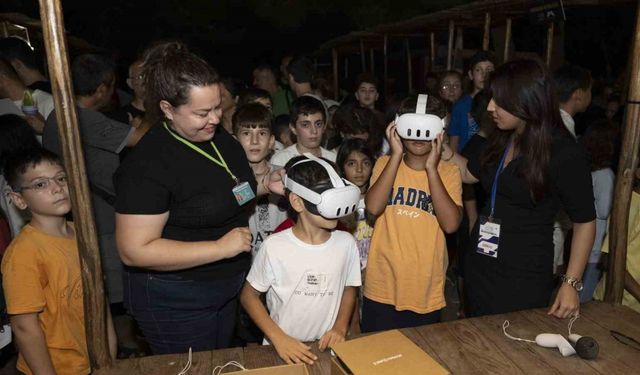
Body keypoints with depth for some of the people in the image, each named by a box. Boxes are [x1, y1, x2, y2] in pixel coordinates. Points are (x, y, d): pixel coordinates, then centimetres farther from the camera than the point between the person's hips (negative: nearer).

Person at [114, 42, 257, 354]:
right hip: (175, 301, -7)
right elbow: (134, 251, -26)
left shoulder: (219, 136, -2)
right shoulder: (148, 164, -25)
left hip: (226, 289, 7)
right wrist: (220, 248, -28)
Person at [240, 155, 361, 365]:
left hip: (327, 348, 3)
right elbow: (249, 295, -2)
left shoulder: (346, 242, -4)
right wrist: (279, 338, -10)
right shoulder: (274, 246, -13)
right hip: (282, 350, -2)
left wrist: (340, 328, -2)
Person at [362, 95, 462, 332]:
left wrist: (431, 168, -19)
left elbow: (450, 224, -18)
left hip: (427, 294, 1)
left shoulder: (448, 172, -3)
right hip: (382, 288, 0)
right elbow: (373, 208, -19)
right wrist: (396, 155, -18)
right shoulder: (386, 163, -2)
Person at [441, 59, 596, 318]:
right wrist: (441, 146, 2)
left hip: (524, 279, -6)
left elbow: (584, 221, -10)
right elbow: (470, 173, 17)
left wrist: (571, 284, -13)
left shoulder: (563, 153, -16)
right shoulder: (502, 140, 2)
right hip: (479, 267, 6)